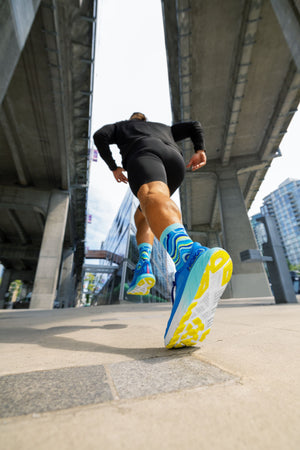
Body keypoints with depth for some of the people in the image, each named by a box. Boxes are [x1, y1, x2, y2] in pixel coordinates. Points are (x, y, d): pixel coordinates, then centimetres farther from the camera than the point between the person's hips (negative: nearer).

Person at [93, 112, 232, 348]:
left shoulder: (121, 126, 38)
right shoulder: (164, 128, 45)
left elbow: (100, 136, 18)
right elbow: (194, 126, 34)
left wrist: (114, 167, 23)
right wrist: (200, 151, 18)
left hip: (142, 156, -3)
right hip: (176, 161, 4)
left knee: (153, 199, -36)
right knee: (142, 216, 18)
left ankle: (190, 257, -72)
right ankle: (144, 266, -8)